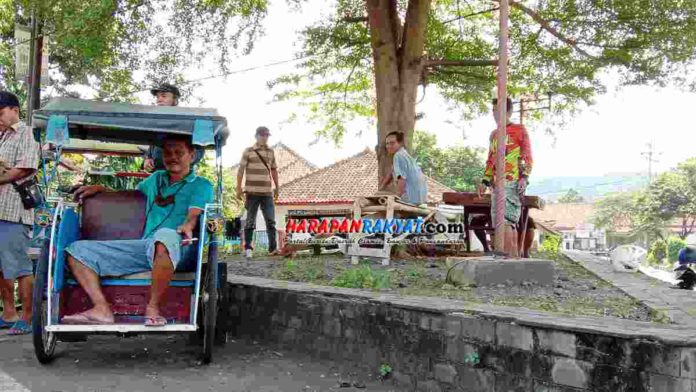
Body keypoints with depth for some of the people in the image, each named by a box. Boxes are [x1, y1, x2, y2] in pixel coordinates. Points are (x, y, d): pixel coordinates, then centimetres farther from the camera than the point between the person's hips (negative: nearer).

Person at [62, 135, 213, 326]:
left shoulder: (201, 186, 12)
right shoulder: (156, 179, 30)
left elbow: (194, 215, -6)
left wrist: (187, 226, -28)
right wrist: (99, 188, 28)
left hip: (179, 249, -6)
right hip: (144, 245, 6)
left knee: (165, 236, -44)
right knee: (77, 250, -3)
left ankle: (153, 308, -30)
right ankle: (102, 309, -23)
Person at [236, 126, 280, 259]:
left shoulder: (270, 152, 14)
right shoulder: (248, 151, 0)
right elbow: (241, 170, -1)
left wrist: (277, 187, 17)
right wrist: (239, 188, -6)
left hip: (267, 192, 4)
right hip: (252, 191, -4)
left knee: (271, 221, 1)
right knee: (250, 221, 2)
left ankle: (272, 248, 3)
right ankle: (247, 248, 9)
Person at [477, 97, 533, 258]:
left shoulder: (519, 130, 4)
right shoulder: (494, 134, 23)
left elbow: (527, 157, -2)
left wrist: (524, 178, -14)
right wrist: (485, 181, 17)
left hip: (513, 183, -7)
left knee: (506, 220, -17)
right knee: (510, 222, 5)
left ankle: (509, 256, -18)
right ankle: (514, 256, 7)